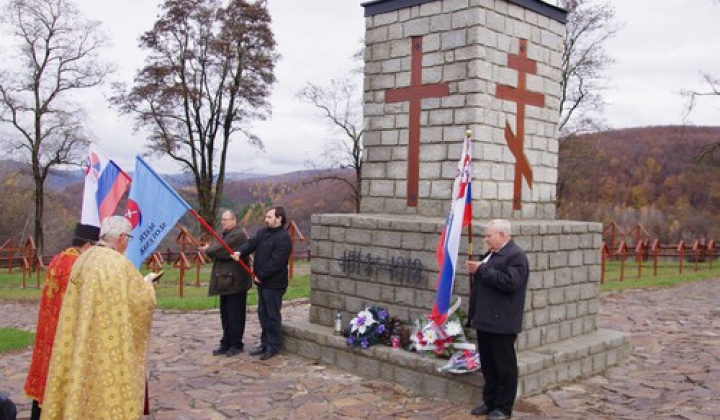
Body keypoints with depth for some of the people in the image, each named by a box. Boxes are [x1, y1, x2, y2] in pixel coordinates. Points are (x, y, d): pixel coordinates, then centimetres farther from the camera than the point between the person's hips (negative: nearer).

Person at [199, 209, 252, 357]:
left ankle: (236, 344, 9)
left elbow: (223, 251, -23)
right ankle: (226, 344, 20)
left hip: (235, 281, -10)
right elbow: (217, 248, 14)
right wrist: (209, 249, -8)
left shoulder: (238, 235, -15)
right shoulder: (225, 234, 17)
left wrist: (207, 250, -7)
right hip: (226, 280, 10)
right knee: (225, 314, 13)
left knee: (235, 314, -1)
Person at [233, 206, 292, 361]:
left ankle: (273, 347, 11)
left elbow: (276, 262, -22)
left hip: (274, 284, -9)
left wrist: (260, 275, -16)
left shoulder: (283, 238, -18)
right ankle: (265, 343, 29)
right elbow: (252, 243, -1)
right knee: (262, 313, 17)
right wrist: (240, 252, -21)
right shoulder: (263, 232, 11)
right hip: (262, 282, 9)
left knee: (273, 316, 0)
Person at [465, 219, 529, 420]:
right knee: (488, 365, 16)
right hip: (485, 321, 9)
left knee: (504, 366, 2)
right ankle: (489, 402, 27)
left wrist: (482, 270, -21)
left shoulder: (516, 256, -13)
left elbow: (510, 282, -26)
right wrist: (475, 270, 9)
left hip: (501, 323, -9)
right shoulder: (491, 254, 16)